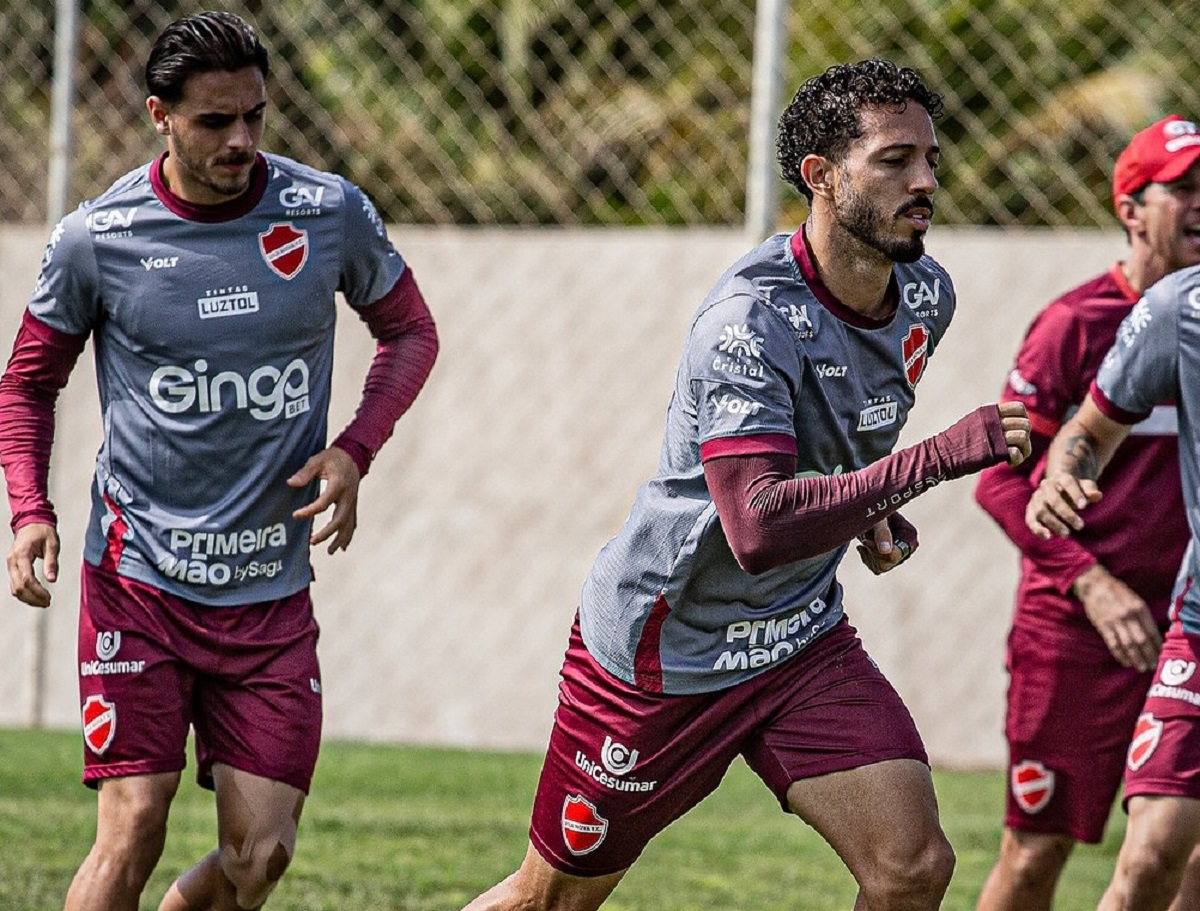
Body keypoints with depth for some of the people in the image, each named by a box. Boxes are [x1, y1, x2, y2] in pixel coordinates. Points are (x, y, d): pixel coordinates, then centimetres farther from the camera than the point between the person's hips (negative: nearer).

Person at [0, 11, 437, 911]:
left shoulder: (332, 213, -2)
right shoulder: (97, 238, -5)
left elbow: (410, 332, 14)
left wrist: (353, 450, -3)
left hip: (273, 591, 2)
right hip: (139, 577, -2)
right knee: (131, 836, -12)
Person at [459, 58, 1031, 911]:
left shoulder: (926, 296, -3)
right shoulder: (749, 319, -27)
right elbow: (758, 528, -39)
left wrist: (876, 514, 4)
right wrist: (937, 458, -42)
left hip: (802, 641, 6)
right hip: (662, 648, -6)